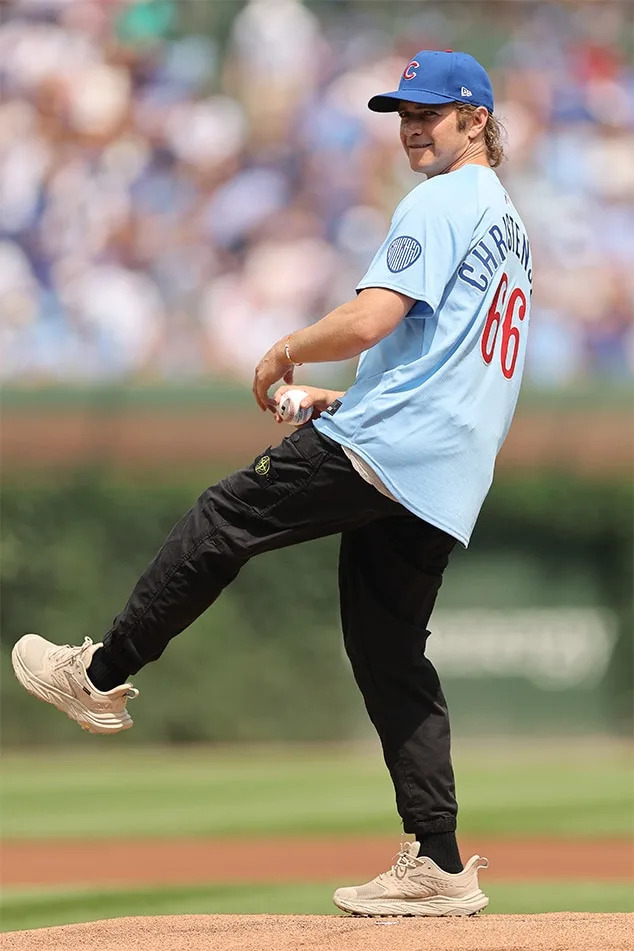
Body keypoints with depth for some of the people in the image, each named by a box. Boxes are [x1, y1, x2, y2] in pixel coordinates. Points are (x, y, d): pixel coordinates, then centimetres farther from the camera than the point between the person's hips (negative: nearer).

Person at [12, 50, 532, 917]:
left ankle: (101, 675, 12)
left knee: (222, 522, 2)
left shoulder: (441, 203, -6)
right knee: (393, 656, 9)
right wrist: (343, 397, 25)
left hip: (380, 448, -9)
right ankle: (439, 866, 3)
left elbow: (369, 320, -18)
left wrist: (284, 355, -1)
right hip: (444, 486, 10)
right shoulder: (508, 223, 26)